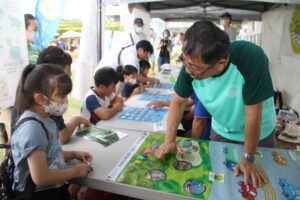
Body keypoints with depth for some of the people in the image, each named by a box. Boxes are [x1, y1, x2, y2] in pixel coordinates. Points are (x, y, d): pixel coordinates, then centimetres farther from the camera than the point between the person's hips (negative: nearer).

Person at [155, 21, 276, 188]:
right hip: (221, 131, 2)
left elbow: (253, 114, -30)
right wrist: (170, 140, -20)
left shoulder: (251, 58, -39)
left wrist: (248, 159, -20)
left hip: (258, 133, -2)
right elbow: (178, 101, -14)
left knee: (254, 185, 21)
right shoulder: (192, 63, -28)